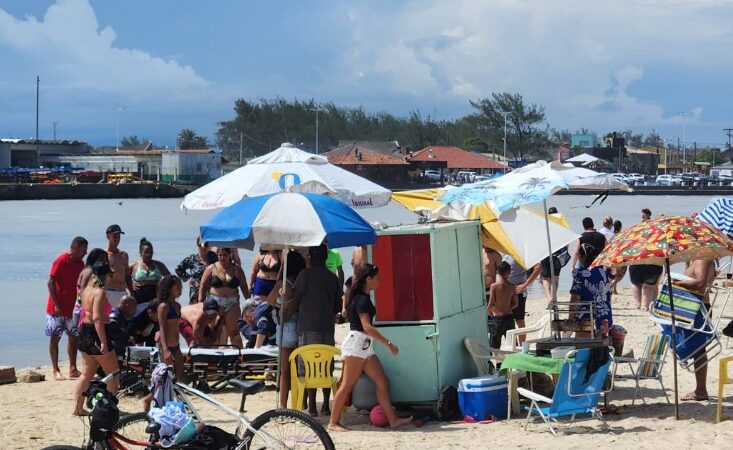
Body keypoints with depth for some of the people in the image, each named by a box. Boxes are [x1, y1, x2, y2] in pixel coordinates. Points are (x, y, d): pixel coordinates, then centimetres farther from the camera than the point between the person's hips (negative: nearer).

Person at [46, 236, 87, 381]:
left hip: (72, 307, 7)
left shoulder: (80, 263, 8)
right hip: (57, 308, -7)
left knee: (73, 336, 6)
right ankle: (55, 370, 4)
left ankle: (73, 369, 11)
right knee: (55, 337, 0)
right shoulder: (61, 261, -14)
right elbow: (50, 283, -16)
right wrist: (57, 305, -19)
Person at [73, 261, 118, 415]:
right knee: (113, 373, 6)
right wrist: (103, 342, -27)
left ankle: (77, 407, 13)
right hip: (96, 333, -9)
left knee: (88, 372, 17)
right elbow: (97, 318, -26)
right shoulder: (100, 292, -18)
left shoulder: (87, 289, 8)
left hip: (84, 331, 9)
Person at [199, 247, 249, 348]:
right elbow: (203, 285, 3)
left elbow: (244, 287, 10)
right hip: (215, 302, 0)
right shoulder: (211, 269, 3)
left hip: (232, 303, 0)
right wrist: (201, 303, -2)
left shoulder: (237, 269, 7)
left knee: (233, 330, -4)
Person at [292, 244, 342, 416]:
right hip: (328, 327, 5)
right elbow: (338, 306, 14)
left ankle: (312, 407, -7)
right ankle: (326, 405, 10)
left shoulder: (306, 274, -6)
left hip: (308, 326, -5)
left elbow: (296, 301, -3)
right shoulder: (333, 278, 11)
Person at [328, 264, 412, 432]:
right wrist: (388, 343, -20)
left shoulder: (362, 297, 16)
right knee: (347, 385, -8)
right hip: (357, 343, -10)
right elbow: (366, 327, -21)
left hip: (365, 346, 10)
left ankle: (393, 419, 5)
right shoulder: (362, 299, -14)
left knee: (382, 382, 5)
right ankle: (333, 422, -4)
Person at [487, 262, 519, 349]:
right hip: (509, 316, 4)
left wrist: (489, 312, 8)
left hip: (498, 318, -4)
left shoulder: (494, 286, -12)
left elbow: (491, 304, -12)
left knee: (494, 347, 1)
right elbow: (516, 304, 5)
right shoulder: (512, 286, -2)